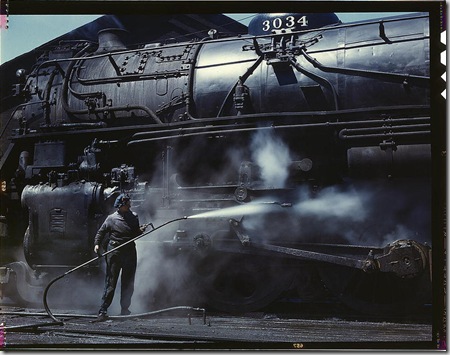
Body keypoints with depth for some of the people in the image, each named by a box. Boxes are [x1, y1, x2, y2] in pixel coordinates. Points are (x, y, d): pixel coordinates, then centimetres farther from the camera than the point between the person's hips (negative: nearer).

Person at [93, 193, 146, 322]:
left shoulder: (134, 217, 10)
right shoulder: (111, 218, 0)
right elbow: (101, 232, 5)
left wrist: (141, 230, -3)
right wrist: (97, 244, -9)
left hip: (130, 253, 4)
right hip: (114, 253, -4)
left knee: (128, 283, 9)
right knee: (110, 283, -7)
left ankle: (125, 309, 21)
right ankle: (102, 311, -6)